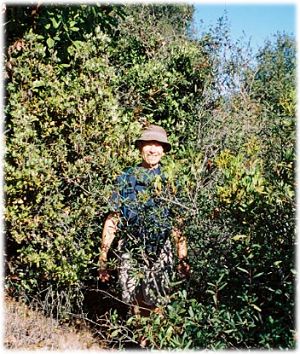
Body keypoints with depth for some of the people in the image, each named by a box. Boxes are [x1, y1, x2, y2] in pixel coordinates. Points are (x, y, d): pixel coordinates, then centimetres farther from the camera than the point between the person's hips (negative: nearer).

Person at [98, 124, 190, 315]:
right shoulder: (127, 179, 4)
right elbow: (112, 221, 5)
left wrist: (183, 260, -1)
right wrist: (103, 258, 2)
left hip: (161, 256, -1)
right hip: (131, 254, 1)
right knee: (136, 308, 7)